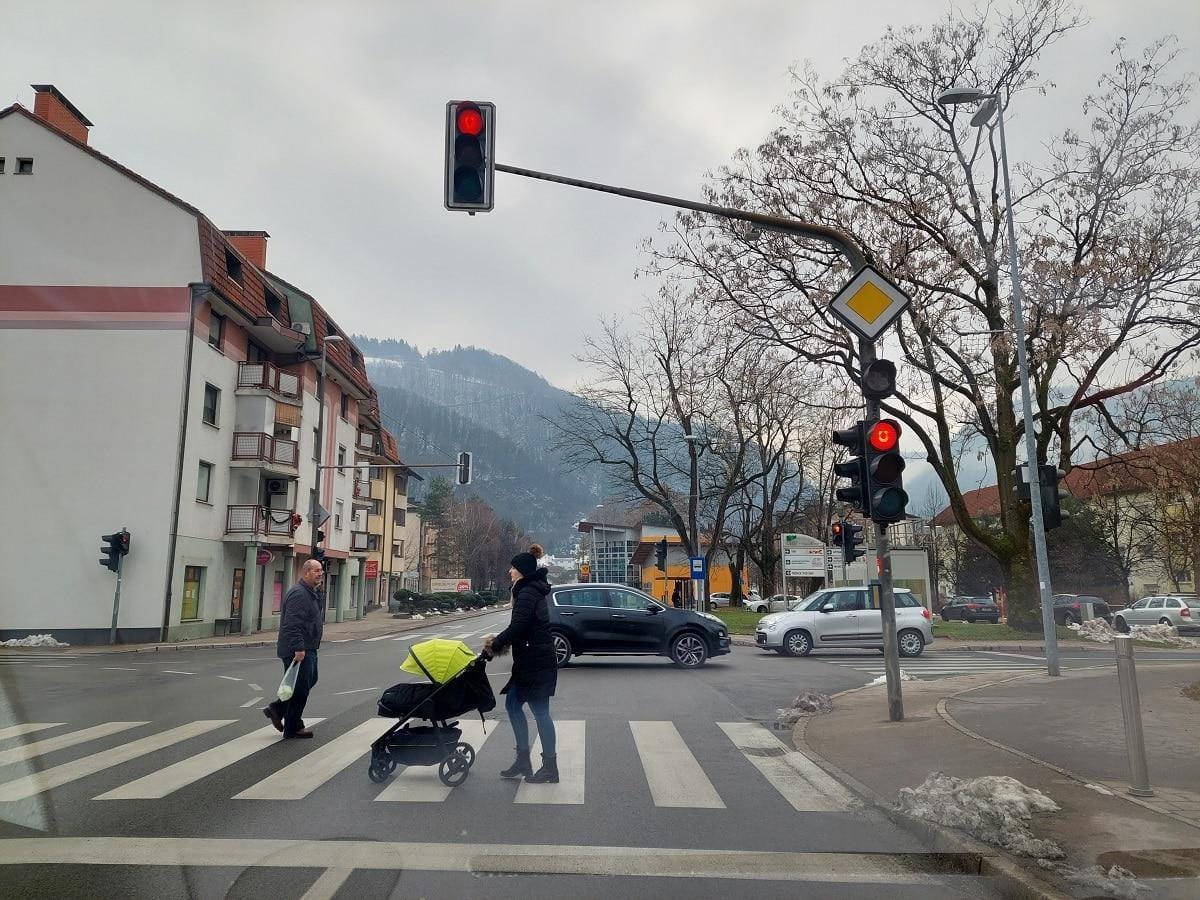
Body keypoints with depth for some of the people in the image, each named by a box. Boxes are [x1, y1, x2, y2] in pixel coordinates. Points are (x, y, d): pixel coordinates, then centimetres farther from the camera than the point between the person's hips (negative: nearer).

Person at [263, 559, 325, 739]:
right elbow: (293, 624, -27)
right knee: (300, 687, -2)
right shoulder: (299, 593, -19)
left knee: (310, 680, 19)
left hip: (307, 649, 11)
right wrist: (299, 648, -30)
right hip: (298, 650, -11)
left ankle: (276, 709, 25)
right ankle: (293, 728, 10)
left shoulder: (312, 592, 16)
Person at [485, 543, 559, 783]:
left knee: (540, 712, -2)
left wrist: (496, 645, -8)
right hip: (530, 662, 10)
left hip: (537, 663, -10)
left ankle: (550, 767, 9)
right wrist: (499, 641, 12)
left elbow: (517, 627, -22)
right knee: (512, 704, 14)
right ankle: (523, 761, 20)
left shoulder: (527, 594, -16)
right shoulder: (530, 591, 15)